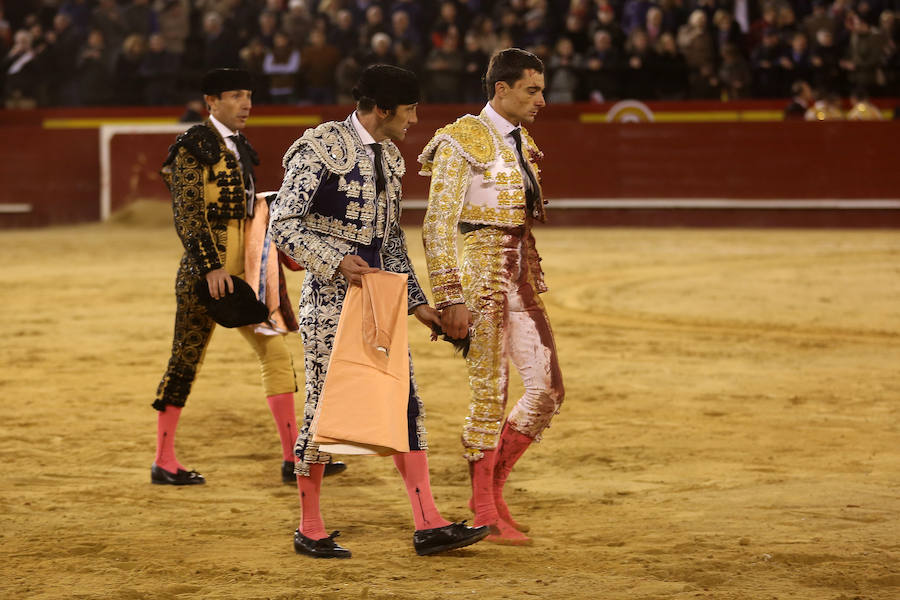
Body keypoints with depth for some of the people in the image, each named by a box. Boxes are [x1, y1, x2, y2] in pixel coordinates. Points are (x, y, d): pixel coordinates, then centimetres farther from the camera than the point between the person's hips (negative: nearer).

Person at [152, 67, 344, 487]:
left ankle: (293, 458, 4)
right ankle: (164, 463, 11)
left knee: (276, 352, 2)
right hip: (208, 268, -8)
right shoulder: (193, 146, -10)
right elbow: (187, 213, -17)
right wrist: (211, 266, -25)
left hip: (246, 267, 8)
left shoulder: (240, 148, 15)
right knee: (186, 360, 1)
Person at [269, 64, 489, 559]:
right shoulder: (322, 149, -11)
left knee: (405, 405, 2)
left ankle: (428, 525, 2)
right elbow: (282, 225, -15)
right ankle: (310, 531, 9)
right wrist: (337, 263, -24)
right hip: (330, 297, -8)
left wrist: (416, 302, 17)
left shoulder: (387, 156, 13)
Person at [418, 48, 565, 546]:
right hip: (483, 272, -8)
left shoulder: (522, 143, 14)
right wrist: (451, 299, -19)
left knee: (548, 388, 4)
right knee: (490, 393, -3)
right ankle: (485, 514, 8)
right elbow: (438, 224, -14)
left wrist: (534, 284, 17)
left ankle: (492, 488, 18)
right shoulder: (462, 141, -11)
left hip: (520, 277, 8)